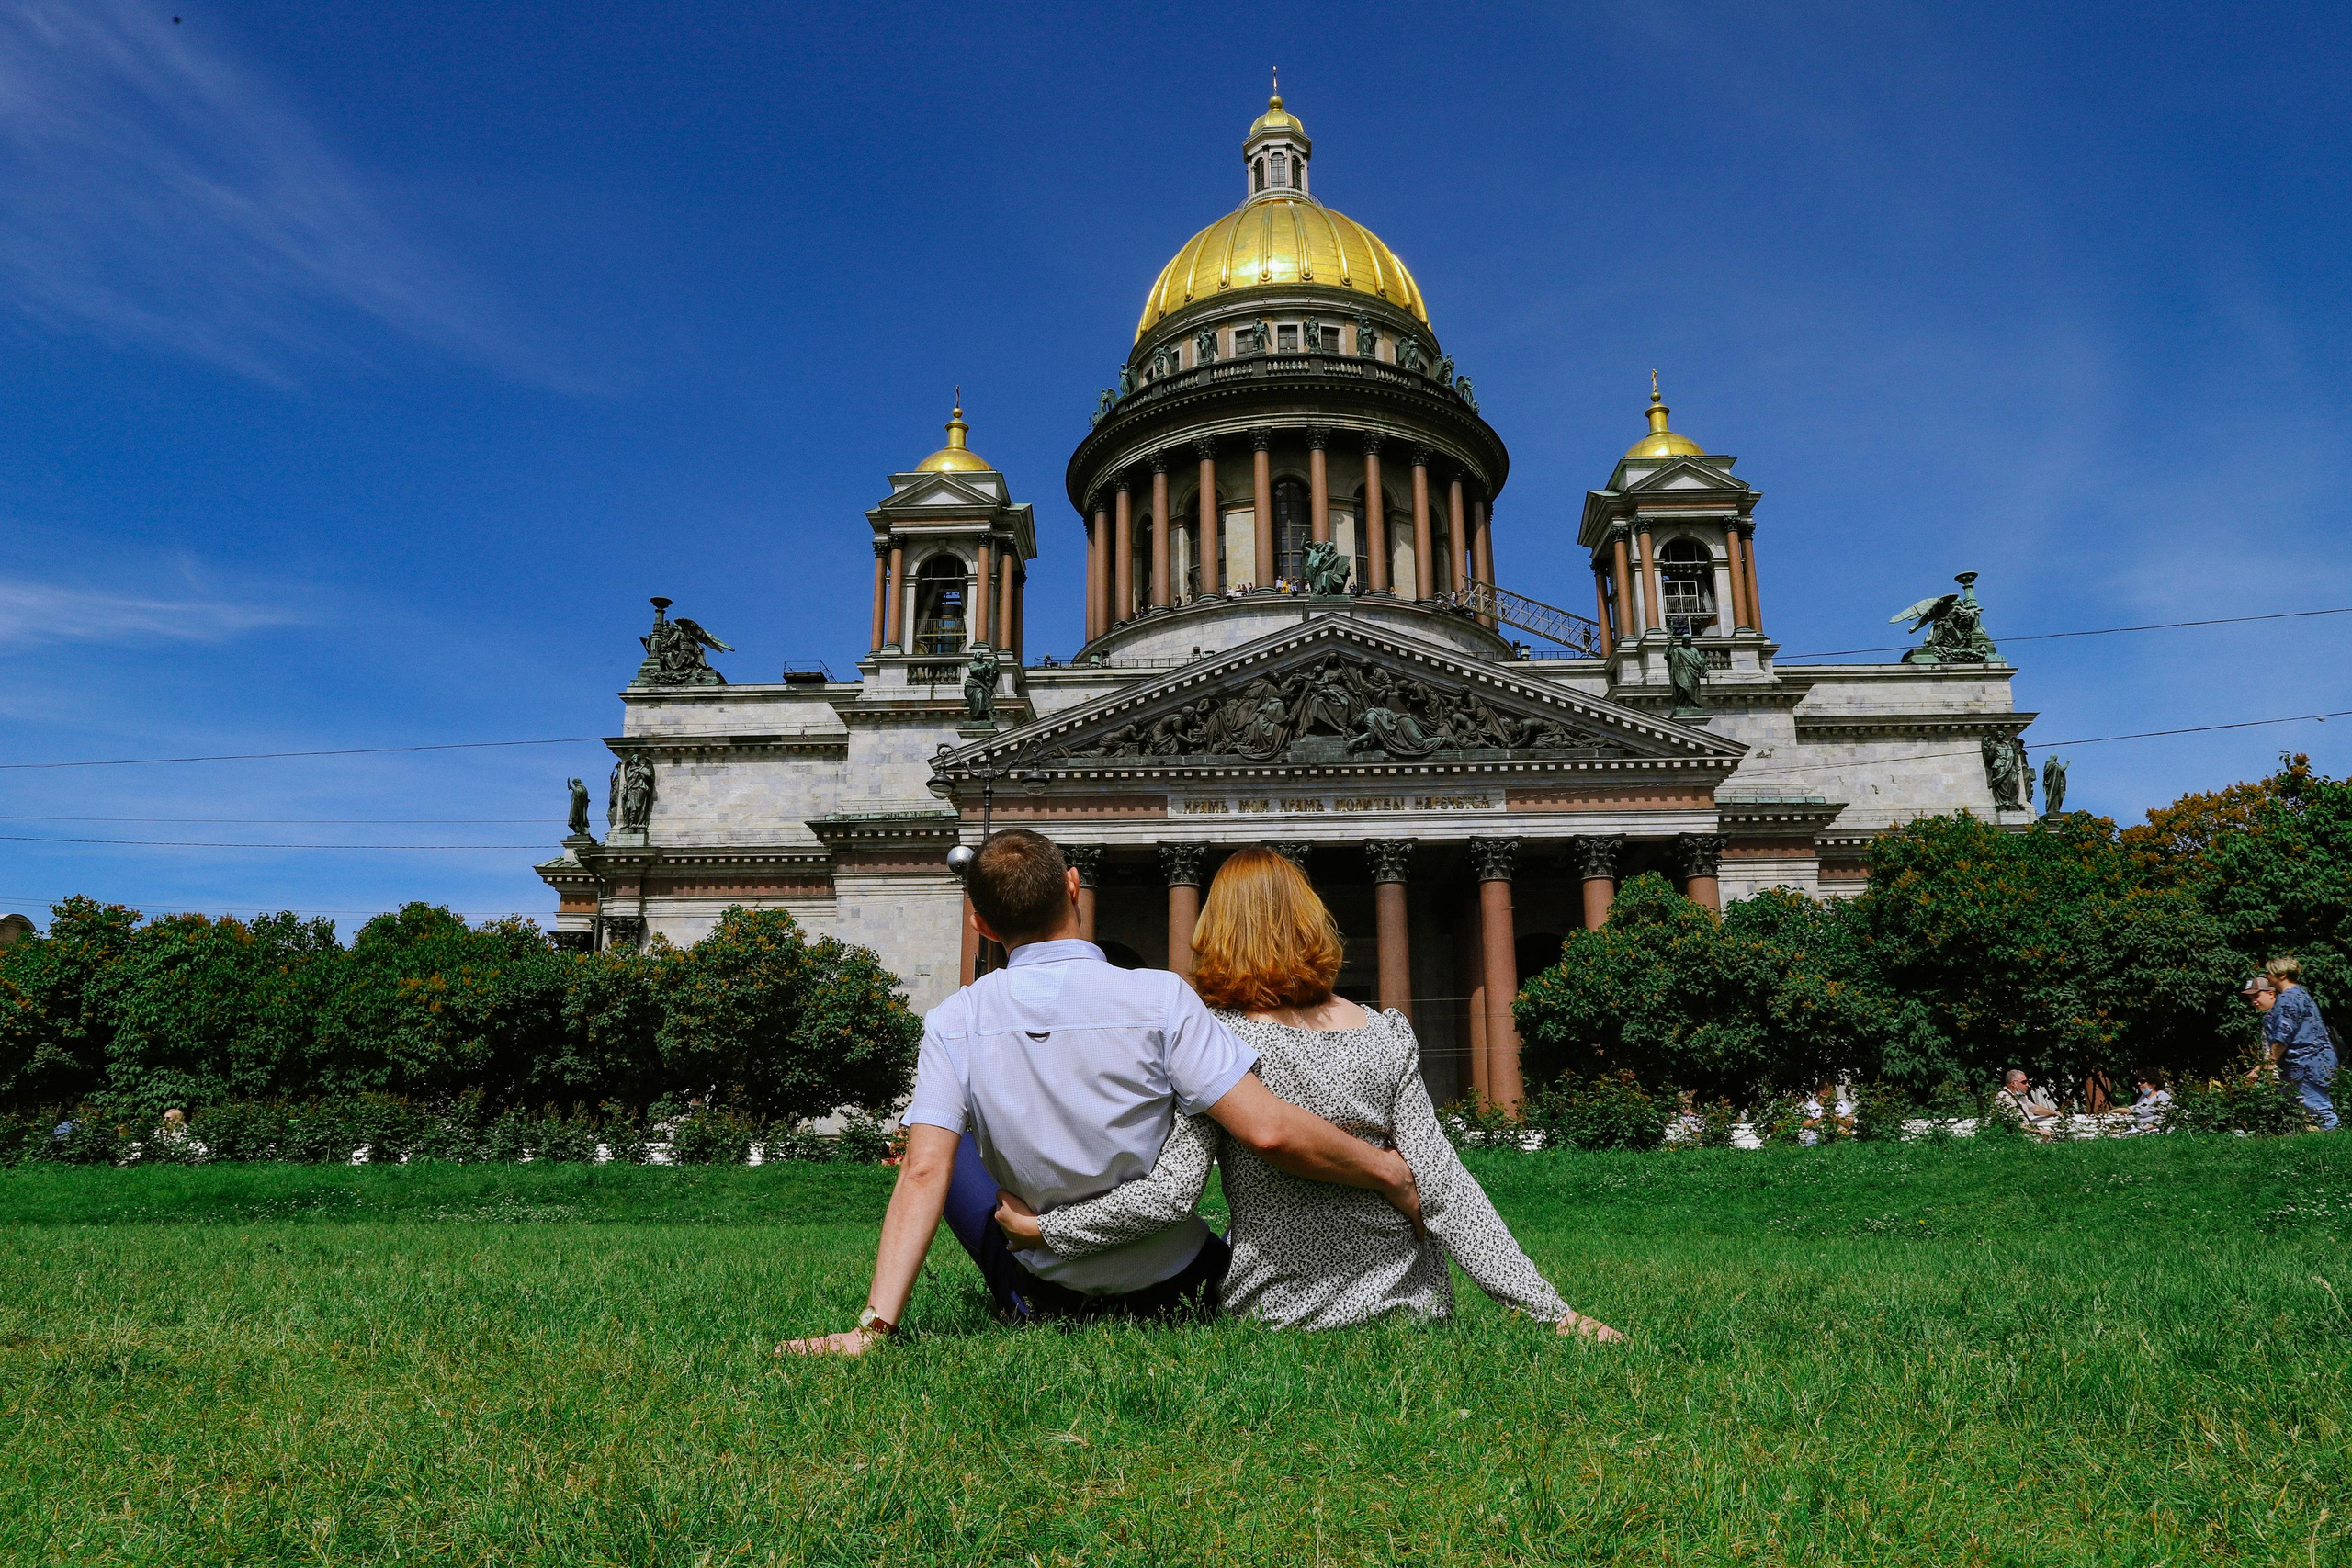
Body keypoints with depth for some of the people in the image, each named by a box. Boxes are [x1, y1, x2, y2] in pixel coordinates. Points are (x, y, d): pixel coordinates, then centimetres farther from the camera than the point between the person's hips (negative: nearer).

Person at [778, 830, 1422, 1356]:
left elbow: (924, 1173, -20)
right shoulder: (1159, 998, -20)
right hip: (1177, 1294, -1)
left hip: (1041, 1300, 1)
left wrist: (873, 1327, -22)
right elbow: (1270, 1132, -26)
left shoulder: (953, 1024, -12)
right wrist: (1388, 1170, -13)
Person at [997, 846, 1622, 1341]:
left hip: (1277, 1310, -1)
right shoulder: (1387, 1038, -7)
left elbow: (1169, 1191, -20)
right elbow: (1443, 1188, -11)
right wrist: (1554, 1309, -7)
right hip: (1408, 1304, 1)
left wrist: (1042, 1226, -10)